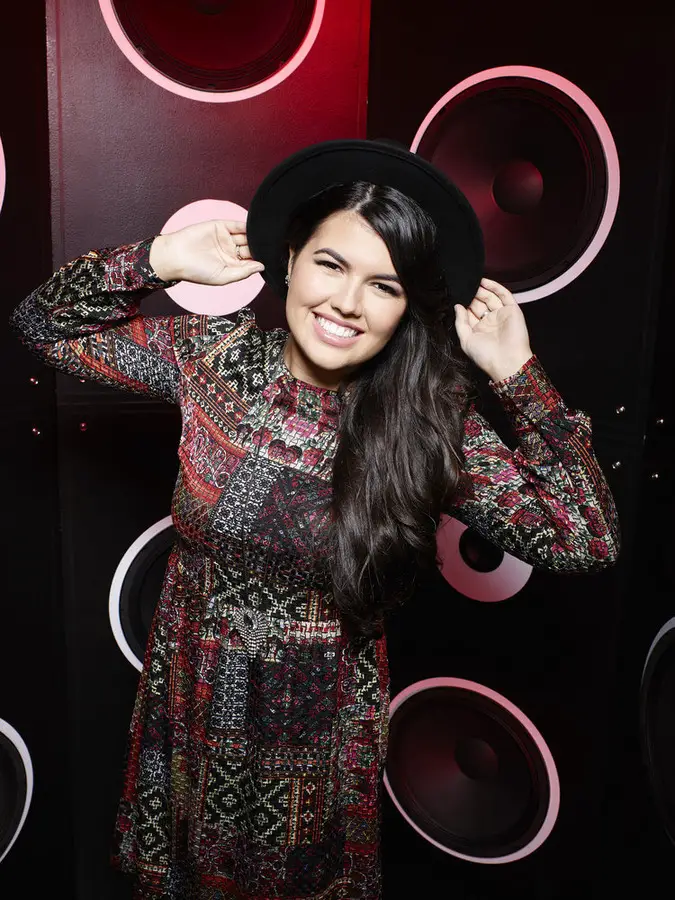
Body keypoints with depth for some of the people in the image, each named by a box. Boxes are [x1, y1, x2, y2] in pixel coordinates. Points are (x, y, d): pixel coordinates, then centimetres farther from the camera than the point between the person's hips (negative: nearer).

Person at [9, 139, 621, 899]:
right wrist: (162, 260, -19)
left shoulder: (428, 424, -17)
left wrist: (517, 374, -23)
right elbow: (45, 325, -4)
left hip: (318, 734, -1)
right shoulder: (214, 358, -13)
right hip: (191, 709, 2)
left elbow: (585, 540, -20)